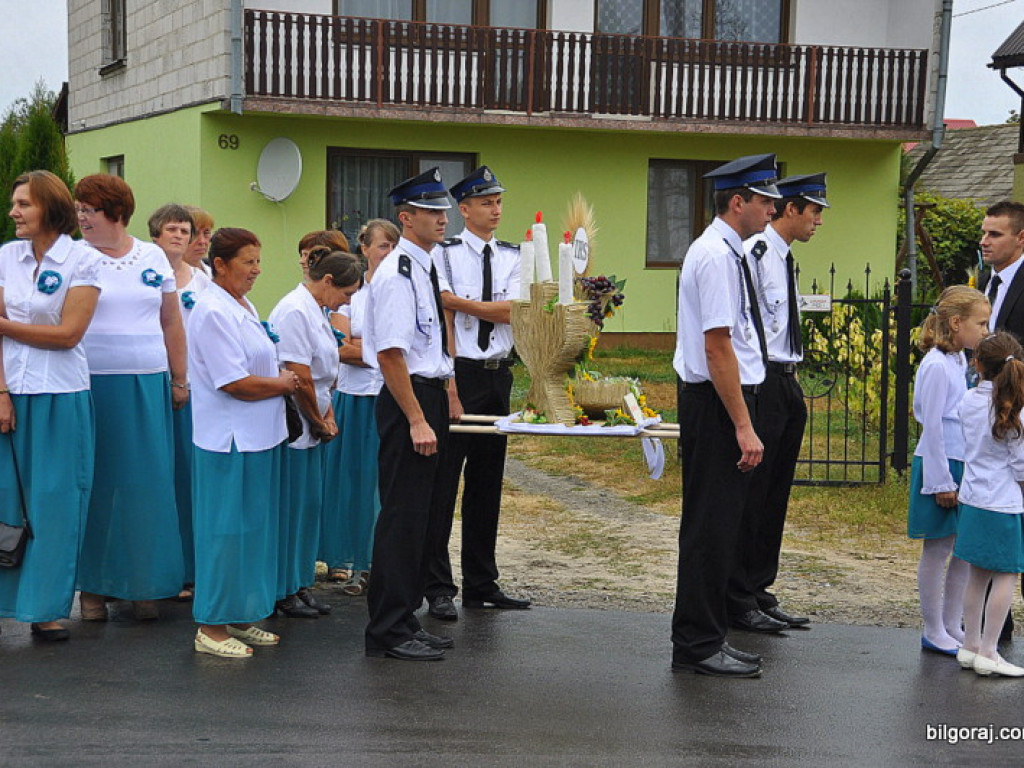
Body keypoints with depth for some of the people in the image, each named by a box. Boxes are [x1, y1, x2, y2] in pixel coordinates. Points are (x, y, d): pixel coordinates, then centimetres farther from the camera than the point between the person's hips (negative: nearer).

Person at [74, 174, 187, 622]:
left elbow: (171, 323, 14)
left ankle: (144, 584, 12)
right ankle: (93, 585, 11)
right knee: (96, 483, 1)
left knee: (148, 483, 2)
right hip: (93, 384, -2)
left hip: (147, 386, 2)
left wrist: (179, 380, 12)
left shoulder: (153, 258, 9)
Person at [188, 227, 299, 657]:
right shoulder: (213, 311, -15)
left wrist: (283, 383, 5)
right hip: (229, 441, -10)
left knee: (254, 529, 14)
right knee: (226, 532, -3)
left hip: (259, 437, 10)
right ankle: (211, 627, 5)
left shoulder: (244, 307, 15)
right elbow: (235, 383, -20)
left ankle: (240, 617, 23)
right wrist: (282, 384, -7)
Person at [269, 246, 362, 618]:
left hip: (311, 427, 10)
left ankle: (300, 585, 22)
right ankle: (282, 592, 8)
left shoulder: (315, 311, 14)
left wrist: (328, 417, 9)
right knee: (289, 508, -2)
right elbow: (300, 378, -20)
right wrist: (318, 421, -8)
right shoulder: (294, 312, -18)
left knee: (309, 506, 13)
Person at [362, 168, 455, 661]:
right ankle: (389, 632, 4)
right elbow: (390, 354, -21)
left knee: (425, 515, 15)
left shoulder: (426, 269, 14)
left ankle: (404, 618, 25)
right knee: (403, 516, -4)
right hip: (407, 399, -10)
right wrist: (417, 420, -23)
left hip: (431, 395, 10)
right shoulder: (397, 274, -16)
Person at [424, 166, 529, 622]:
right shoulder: (445, 254, -5)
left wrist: (458, 300, -14)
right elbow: (444, 322, -11)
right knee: (444, 481, -3)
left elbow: (513, 312, -6)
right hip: (459, 373, -5)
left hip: (498, 375, 5)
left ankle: (481, 585, 22)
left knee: (487, 482, 12)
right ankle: (439, 589, 5)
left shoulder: (511, 257, 9)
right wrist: (449, 387, -17)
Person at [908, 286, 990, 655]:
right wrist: (942, 482, -15)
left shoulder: (960, 361, 10)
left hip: (964, 466, 8)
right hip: (941, 466, -8)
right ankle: (933, 632, 11)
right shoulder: (937, 365, -16)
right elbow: (932, 427, -16)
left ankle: (952, 626, 22)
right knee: (937, 549, 1)